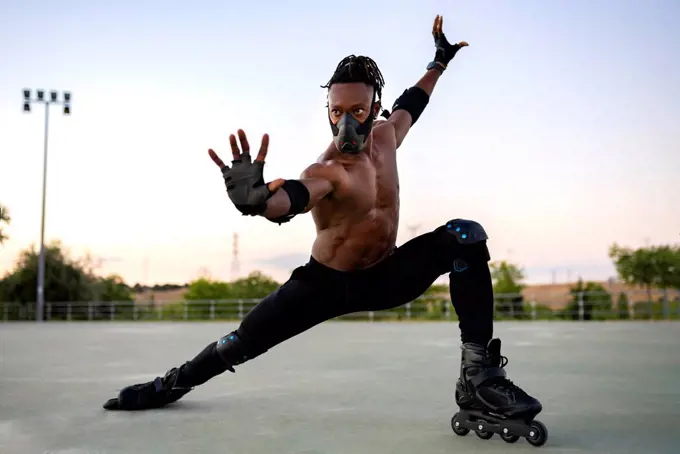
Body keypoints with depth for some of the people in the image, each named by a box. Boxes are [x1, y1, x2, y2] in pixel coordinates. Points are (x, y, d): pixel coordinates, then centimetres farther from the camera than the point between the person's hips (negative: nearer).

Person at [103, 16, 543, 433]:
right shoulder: (325, 172, -25)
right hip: (328, 283, -4)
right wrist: (255, 198, -72)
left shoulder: (386, 134, -5)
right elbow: (290, 199, -49)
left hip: (386, 274, 4)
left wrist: (440, 61, 27)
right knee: (243, 342, -5)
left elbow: (410, 104, 20)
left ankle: (479, 370, -22)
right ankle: (175, 383, 29)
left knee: (465, 235, -18)